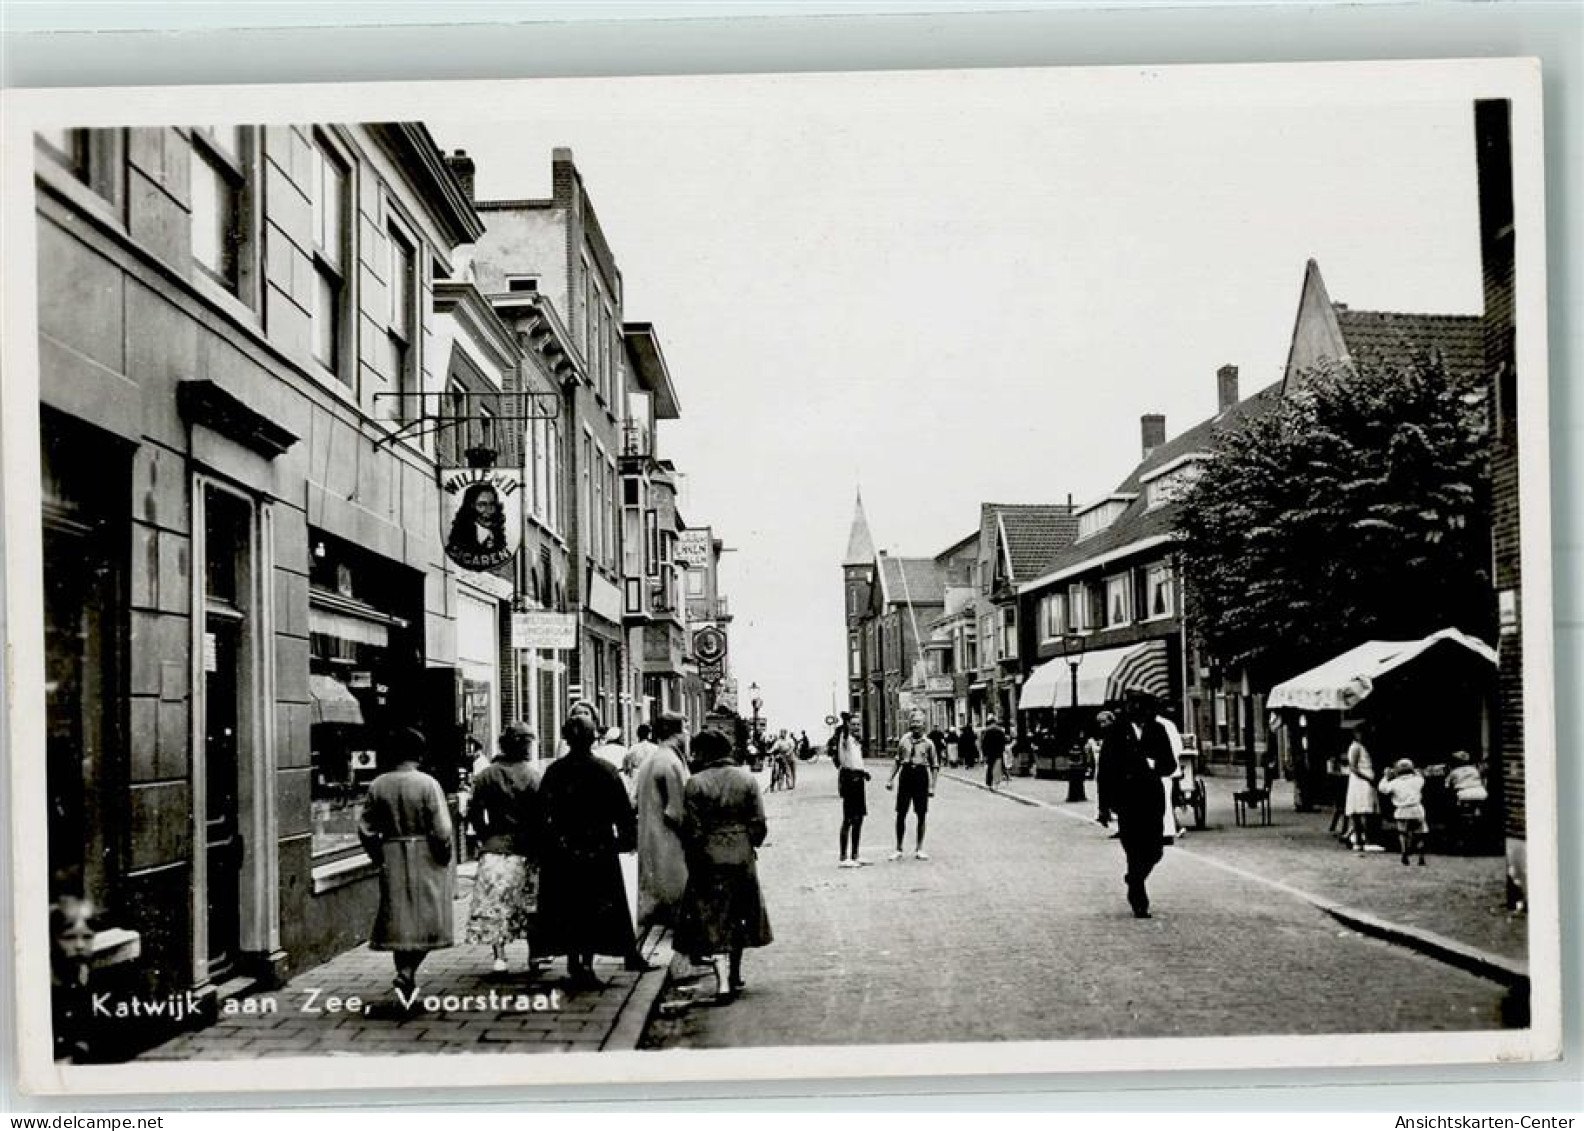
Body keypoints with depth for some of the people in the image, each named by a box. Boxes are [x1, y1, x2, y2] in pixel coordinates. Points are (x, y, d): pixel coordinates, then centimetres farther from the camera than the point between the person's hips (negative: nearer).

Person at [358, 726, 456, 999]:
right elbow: (442, 830, -15)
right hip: (426, 859, -3)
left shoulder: (378, 786, 0)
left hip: (392, 857, 4)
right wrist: (444, 859, 0)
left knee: (399, 918, 11)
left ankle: (407, 980, 12)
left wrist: (379, 858, 15)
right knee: (426, 918, 5)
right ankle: (407, 974, -11)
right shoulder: (427, 784, -12)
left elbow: (365, 828, 3)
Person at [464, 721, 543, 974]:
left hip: (494, 848, 1)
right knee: (530, 904, 10)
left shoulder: (486, 775, 2)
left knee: (494, 904, 3)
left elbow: (474, 813, -1)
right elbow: (543, 814, -8)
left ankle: (499, 956, -4)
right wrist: (540, 843, 2)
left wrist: (486, 837, 11)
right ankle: (533, 955, 17)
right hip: (527, 850, -1)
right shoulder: (535, 776, -5)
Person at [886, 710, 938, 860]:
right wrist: (890, 779, 7)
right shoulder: (904, 740, 5)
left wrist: (932, 786, -6)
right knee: (901, 814, 2)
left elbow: (934, 766, 1)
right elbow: (898, 762, 14)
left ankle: (919, 849, 15)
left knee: (922, 815, 3)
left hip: (921, 775, -2)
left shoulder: (928, 743, -1)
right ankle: (898, 849, 12)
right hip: (906, 775, 2)